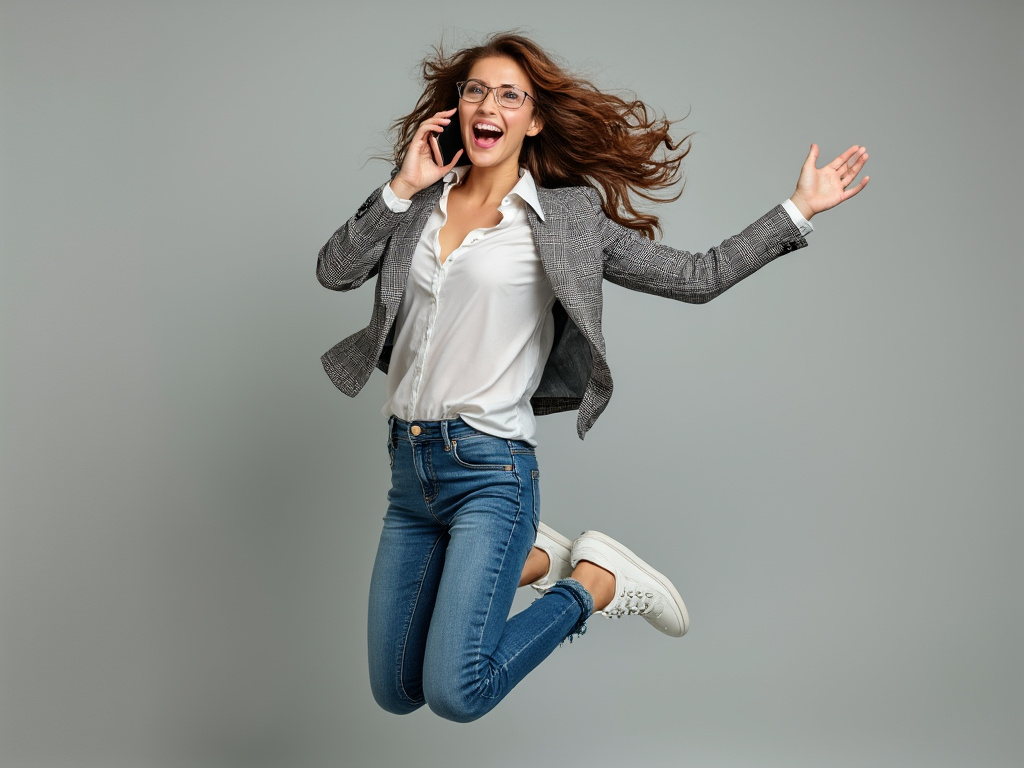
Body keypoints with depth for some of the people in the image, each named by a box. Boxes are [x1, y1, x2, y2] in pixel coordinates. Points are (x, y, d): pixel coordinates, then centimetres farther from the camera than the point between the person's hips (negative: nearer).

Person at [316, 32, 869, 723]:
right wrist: (402, 187, -6)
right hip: (409, 465, 5)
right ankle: (532, 558, 27)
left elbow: (696, 278, 2)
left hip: (489, 467, -5)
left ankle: (595, 581, 7)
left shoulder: (568, 217, -1)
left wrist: (798, 211, 0)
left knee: (455, 694, -16)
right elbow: (335, 272, 0)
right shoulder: (421, 203, 10)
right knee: (394, 693, 13)